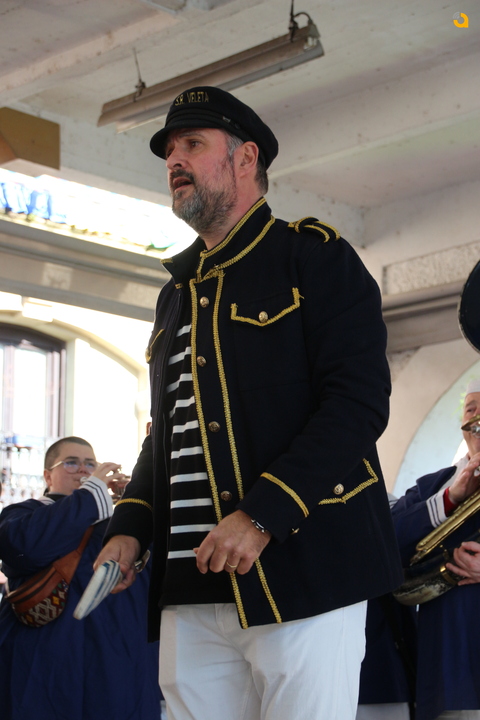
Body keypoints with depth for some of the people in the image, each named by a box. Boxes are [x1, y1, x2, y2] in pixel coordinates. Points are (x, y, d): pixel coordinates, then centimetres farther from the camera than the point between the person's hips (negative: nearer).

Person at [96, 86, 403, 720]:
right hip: (188, 595, 6)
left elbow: (361, 401, -11)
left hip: (302, 573, -6)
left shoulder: (314, 255, 1)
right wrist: (130, 526, 10)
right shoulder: (177, 293, 23)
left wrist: (261, 514, -19)